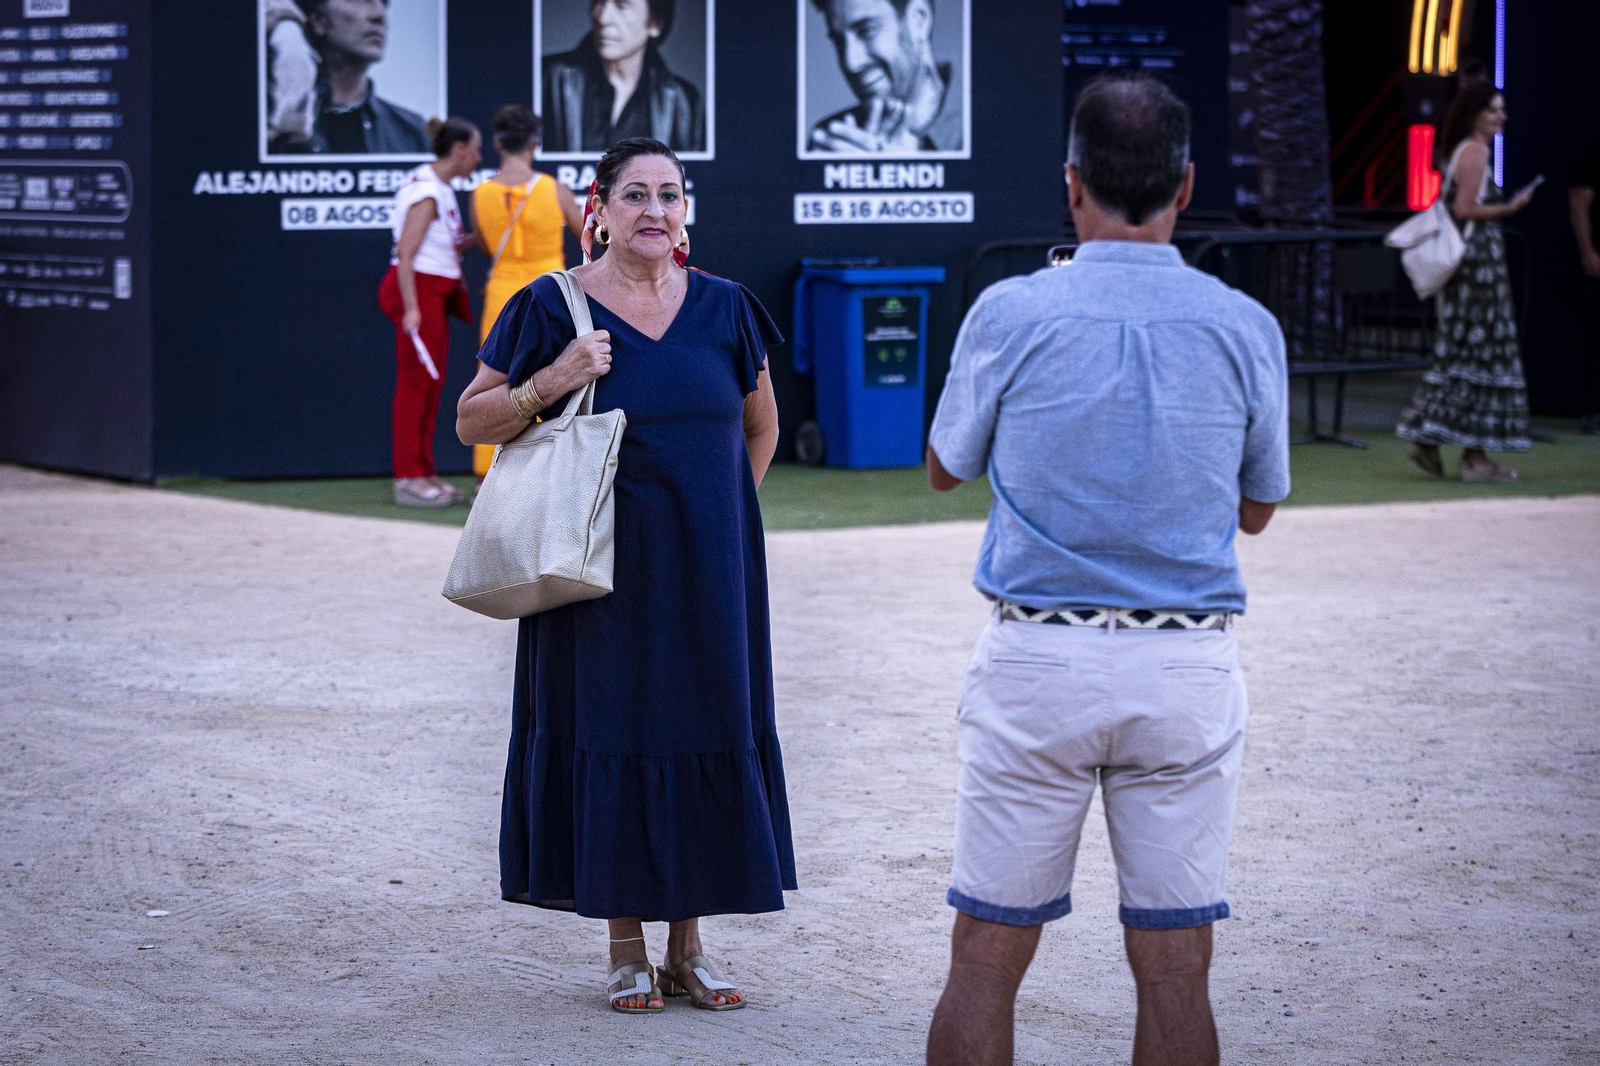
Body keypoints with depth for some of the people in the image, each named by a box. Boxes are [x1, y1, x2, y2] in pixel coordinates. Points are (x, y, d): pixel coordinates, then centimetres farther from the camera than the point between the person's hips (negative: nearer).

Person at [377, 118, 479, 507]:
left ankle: (423, 474, 17)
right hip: (419, 289, -10)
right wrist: (411, 308, -25)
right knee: (416, 381, -6)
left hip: (436, 294, 10)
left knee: (432, 384, 11)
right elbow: (405, 253, -21)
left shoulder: (441, 190, 14)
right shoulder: (426, 193, -16)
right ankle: (408, 479, -2)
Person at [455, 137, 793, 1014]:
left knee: (704, 738, 4)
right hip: (603, 573, -3)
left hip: (707, 577, 3)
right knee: (611, 741, 0)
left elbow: (760, 425, 19)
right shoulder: (553, 307, -3)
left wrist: (717, 515, 9)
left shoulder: (724, 308, 6)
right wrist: (550, 383, -16)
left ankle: (687, 948, 16)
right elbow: (471, 422, 0)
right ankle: (627, 952, 12)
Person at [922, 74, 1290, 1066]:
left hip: (1037, 658, -1)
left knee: (987, 955, 5)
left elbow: (945, 468, 11)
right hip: (1190, 667, 1)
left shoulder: (1010, 315, -6)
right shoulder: (1246, 327, -2)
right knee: (1175, 965, 5)